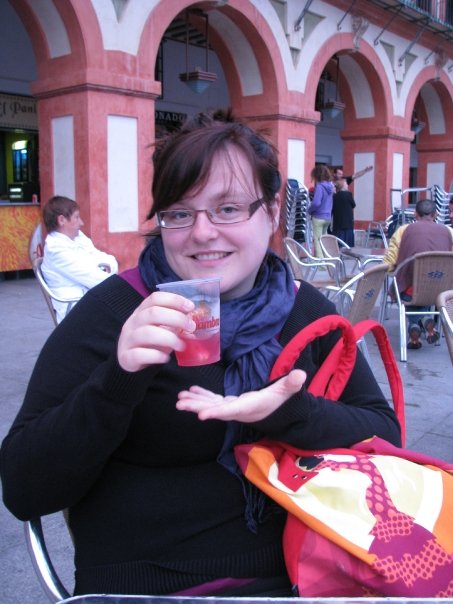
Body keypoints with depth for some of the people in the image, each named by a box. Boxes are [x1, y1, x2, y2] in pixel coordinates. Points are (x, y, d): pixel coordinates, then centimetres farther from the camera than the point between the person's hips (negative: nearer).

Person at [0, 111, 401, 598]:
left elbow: (385, 434, -1)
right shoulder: (112, 310, -9)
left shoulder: (307, 310, 2)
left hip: (293, 574, 3)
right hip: (142, 586, -2)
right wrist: (117, 380, -27)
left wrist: (289, 413, -19)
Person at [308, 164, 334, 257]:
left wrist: (309, 210, -8)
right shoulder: (330, 186, 8)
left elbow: (316, 203, -24)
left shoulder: (320, 186, -16)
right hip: (328, 217, 8)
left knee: (317, 240, -3)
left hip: (319, 217, -8)